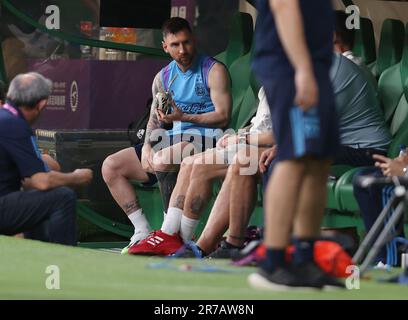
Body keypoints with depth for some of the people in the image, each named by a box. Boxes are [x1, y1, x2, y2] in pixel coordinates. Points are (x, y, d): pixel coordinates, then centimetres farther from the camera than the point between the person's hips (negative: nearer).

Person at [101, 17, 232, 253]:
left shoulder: (214, 70, -5)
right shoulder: (163, 77, 15)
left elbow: (223, 116, -14)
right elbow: (155, 120, 14)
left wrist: (183, 117, -24)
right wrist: (147, 146, -7)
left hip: (205, 141, -8)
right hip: (172, 141, 8)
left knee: (161, 160, -37)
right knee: (111, 166, 1)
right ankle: (143, 231, -6)